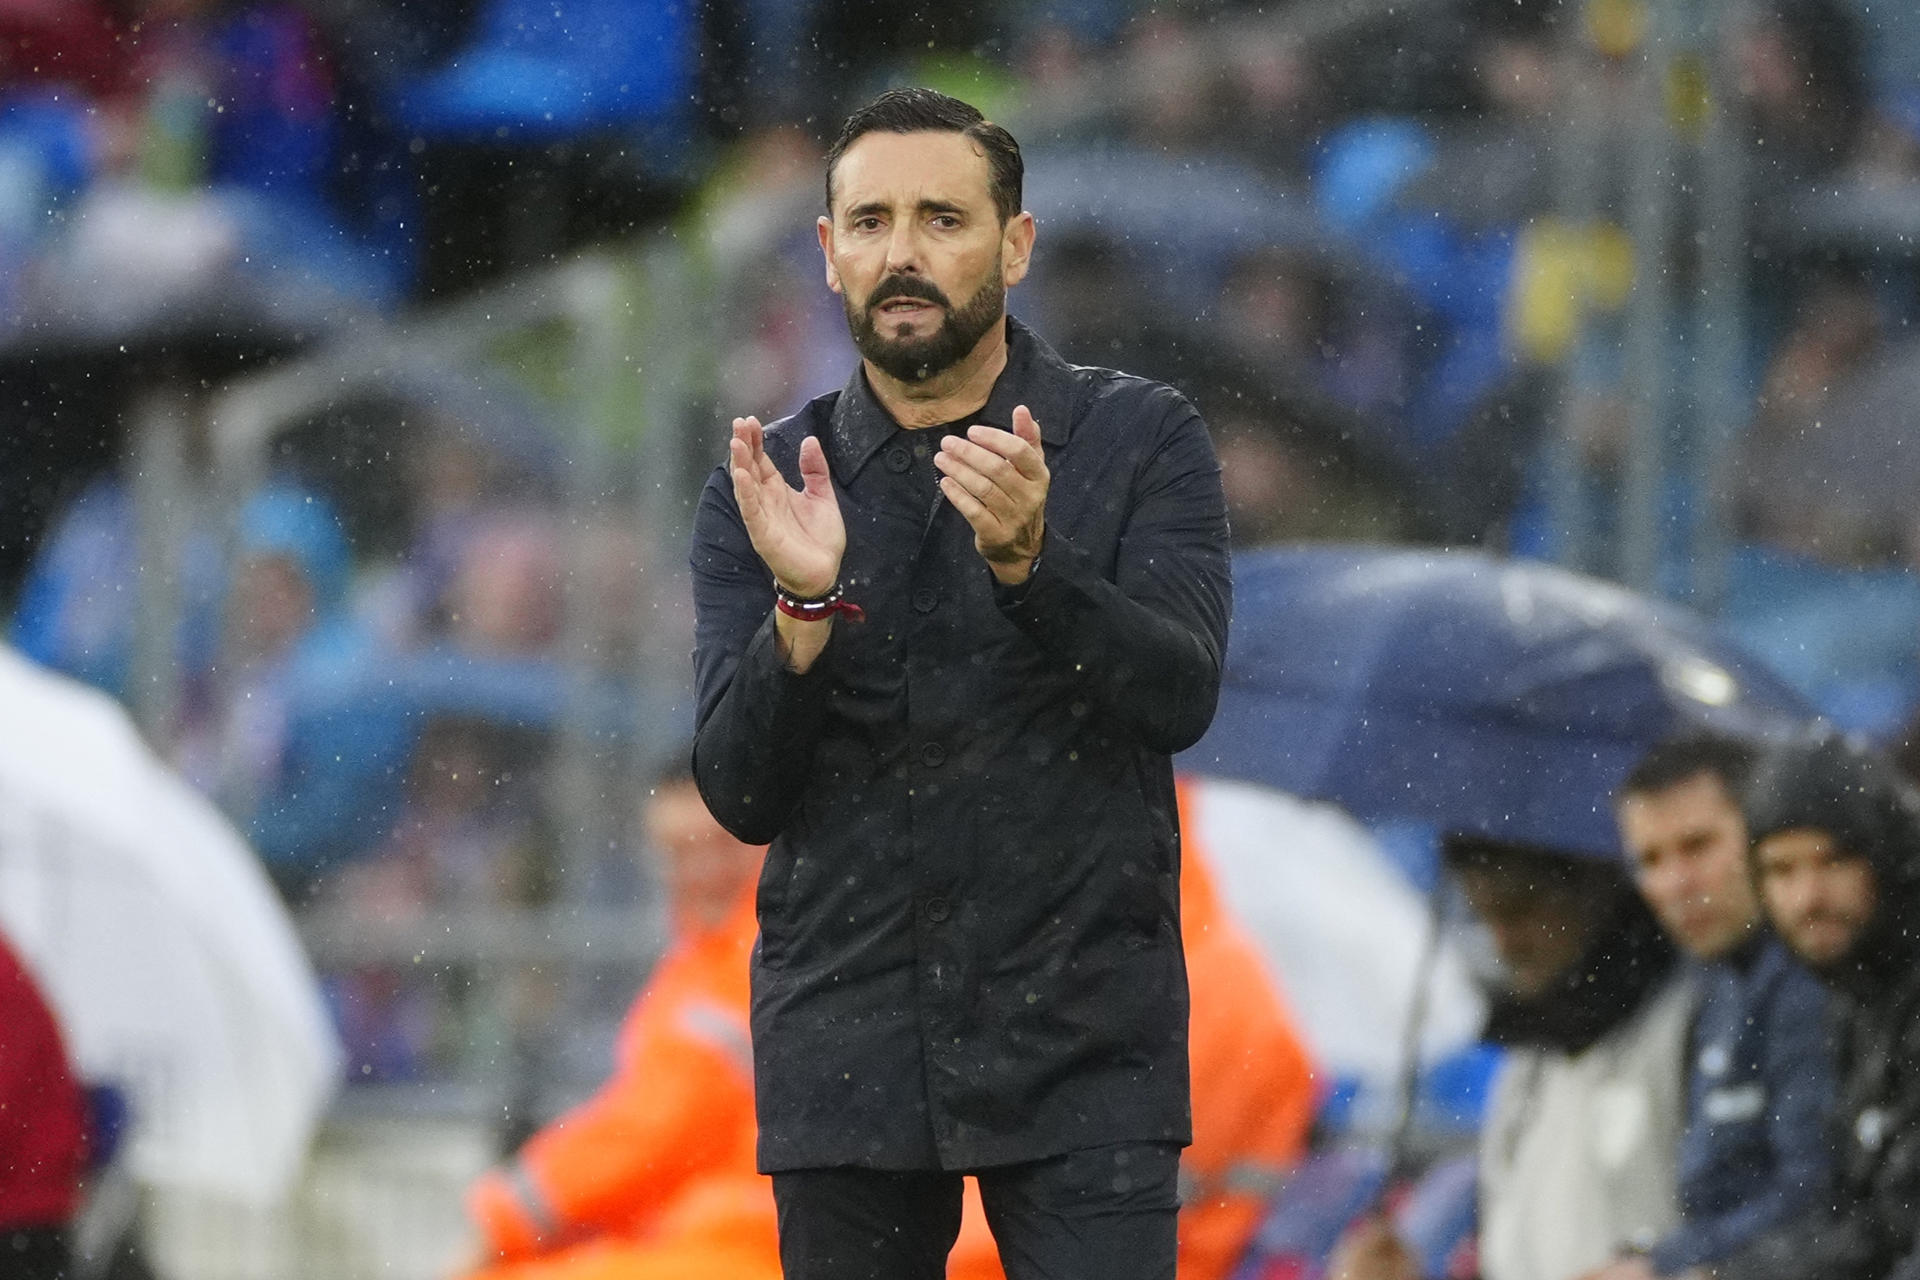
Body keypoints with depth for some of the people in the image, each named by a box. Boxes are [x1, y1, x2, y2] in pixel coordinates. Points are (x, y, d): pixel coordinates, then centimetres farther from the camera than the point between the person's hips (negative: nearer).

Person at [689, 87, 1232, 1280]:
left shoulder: (1140, 440, 1)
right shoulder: (769, 489, 6)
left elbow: (1179, 692, -12)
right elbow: (742, 796, -1)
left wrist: (1028, 558, -28)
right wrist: (804, 609, -19)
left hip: (1082, 1047, -2)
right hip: (848, 1048, 2)